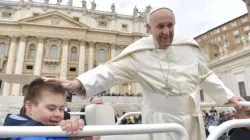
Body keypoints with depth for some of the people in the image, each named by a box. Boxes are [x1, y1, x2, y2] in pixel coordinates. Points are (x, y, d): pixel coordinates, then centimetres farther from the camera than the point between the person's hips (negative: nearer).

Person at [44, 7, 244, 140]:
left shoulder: (190, 46, -1)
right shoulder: (139, 52, -14)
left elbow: (206, 76, 12)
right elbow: (111, 71, -21)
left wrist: (229, 96, 13)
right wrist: (78, 83, -35)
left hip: (192, 117, 5)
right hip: (161, 120, -4)